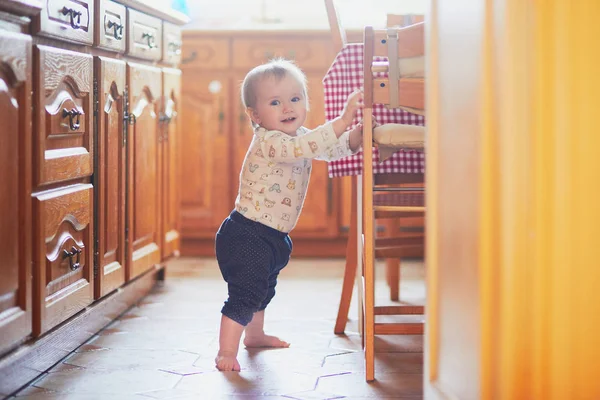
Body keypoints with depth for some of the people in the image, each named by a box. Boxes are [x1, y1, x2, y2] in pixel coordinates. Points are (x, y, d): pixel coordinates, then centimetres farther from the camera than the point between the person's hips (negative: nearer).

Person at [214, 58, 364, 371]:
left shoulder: (299, 136, 7)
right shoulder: (267, 141, -24)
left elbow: (333, 150, 12)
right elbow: (304, 148, -41)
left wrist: (358, 133, -8)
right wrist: (342, 120, -46)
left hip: (272, 236, 10)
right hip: (246, 236, -10)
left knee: (264, 287, 27)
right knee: (246, 292, -13)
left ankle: (254, 334, 47)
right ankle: (226, 351, -6)